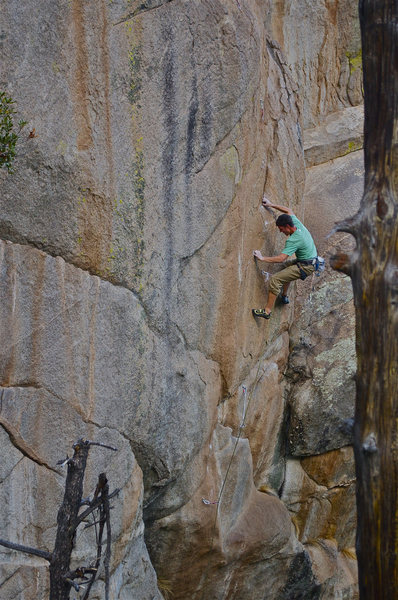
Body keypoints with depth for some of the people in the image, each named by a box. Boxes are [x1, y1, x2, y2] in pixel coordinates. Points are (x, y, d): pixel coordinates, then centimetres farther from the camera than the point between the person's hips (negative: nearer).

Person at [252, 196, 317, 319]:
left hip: (305, 267, -10)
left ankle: (267, 311, -16)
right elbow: (288, 211, 17)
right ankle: (285, 296, 45)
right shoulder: (298, 224, -1)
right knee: (286, 269, 36)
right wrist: (271, 205, 18)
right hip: (311, 262, 10)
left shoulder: (293, 240, -26)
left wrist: (262, 258, -24)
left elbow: (281, 258, -31)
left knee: (275, 279, -16)